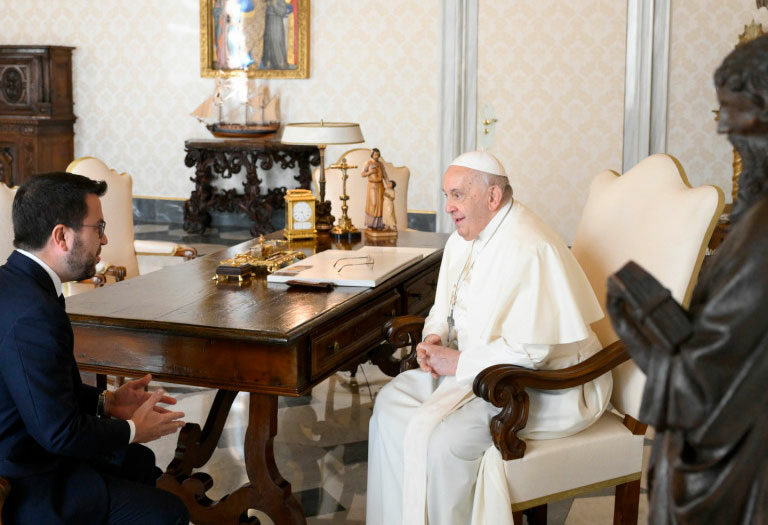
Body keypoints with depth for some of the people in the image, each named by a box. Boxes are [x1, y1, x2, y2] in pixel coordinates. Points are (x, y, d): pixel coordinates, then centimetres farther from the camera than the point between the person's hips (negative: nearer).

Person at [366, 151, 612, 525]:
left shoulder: (527, 249, -24)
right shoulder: (464, 239, 8)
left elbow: (531, 350, -28)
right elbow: (444, 308, 20)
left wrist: (458, 362, -20)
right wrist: (434, 339, -3)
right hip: (477, 365, 10)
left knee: (438, 432, -26)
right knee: (393, 401, -1)